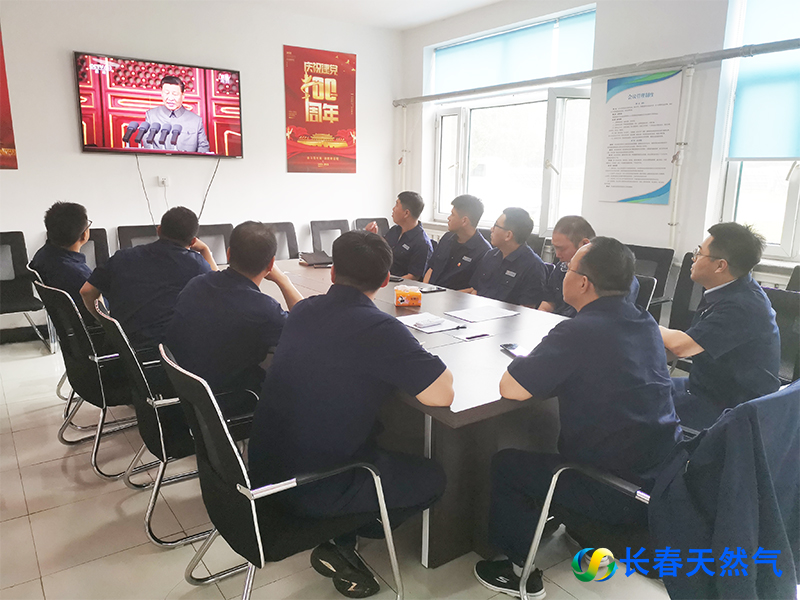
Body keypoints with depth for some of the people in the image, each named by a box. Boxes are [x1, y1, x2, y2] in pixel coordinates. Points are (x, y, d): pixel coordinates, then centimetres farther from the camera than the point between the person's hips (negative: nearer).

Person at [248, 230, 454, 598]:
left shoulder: (304, 310, 1)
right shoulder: (379, 330, -23)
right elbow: (441, 396, -22)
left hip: (263, 467, 7)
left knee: (375, 431, 28)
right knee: (432, 479, 9)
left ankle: (338, 534, 21)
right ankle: (338, 547, 10)